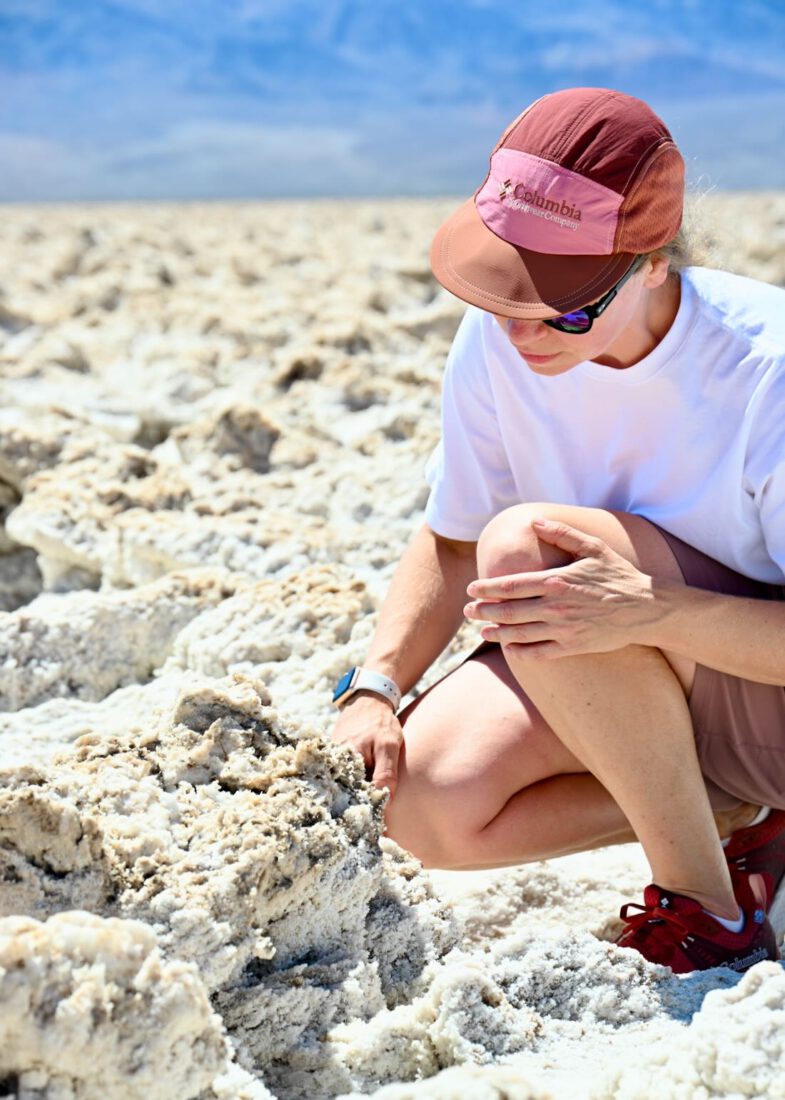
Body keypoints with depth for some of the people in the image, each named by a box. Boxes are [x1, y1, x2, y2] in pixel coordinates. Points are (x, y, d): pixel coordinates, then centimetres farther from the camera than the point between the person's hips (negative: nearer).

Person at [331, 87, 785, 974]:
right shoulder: (495, 343, -11)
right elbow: (451, 543, 0)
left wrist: (650, 611, -41)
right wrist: (374, 689, -15)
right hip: (605, 686, 6)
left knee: (526, 544, -32)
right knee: (426, 806, -21)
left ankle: (711, 912, -17)